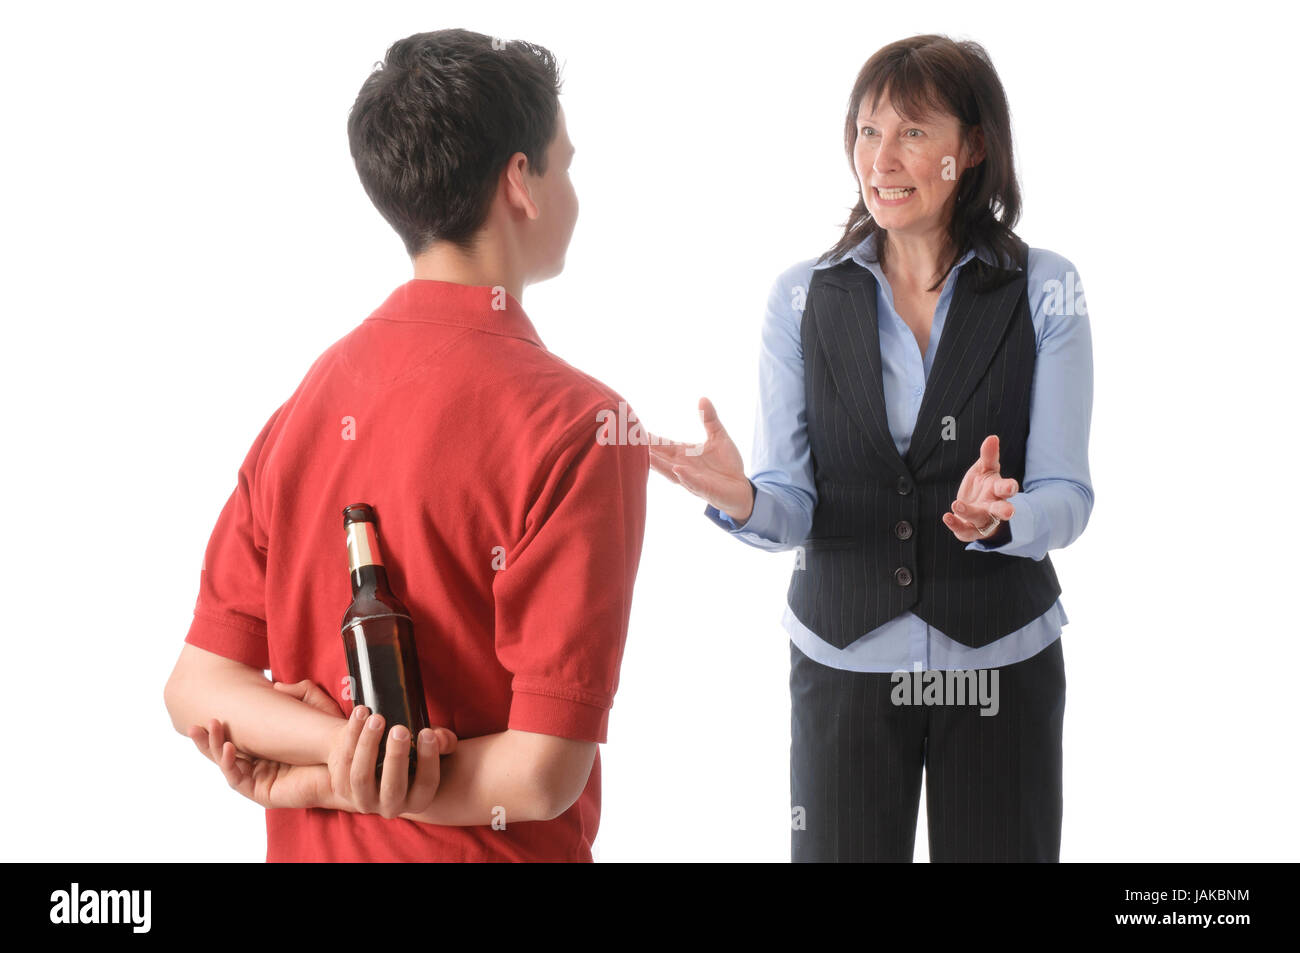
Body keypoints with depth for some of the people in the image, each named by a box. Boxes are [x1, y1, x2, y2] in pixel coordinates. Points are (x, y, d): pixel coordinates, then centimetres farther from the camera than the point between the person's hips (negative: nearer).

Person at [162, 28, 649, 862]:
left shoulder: (315, 393, -2)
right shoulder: (582, 427, -20)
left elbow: (198, 689, -3)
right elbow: (540, 776, -22)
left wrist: (335, 748, -17)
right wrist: (329, 783, -12)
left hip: (313, 850, 6)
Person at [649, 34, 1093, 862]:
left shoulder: (1046, 293, -4)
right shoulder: (804, 297, 0)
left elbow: (1068, 498, -7)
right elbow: (795, 506, -4)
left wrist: (1000, 515, -29)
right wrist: (743, 498, -27)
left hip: (1002, 666, 0)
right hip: (844, 662, 1)